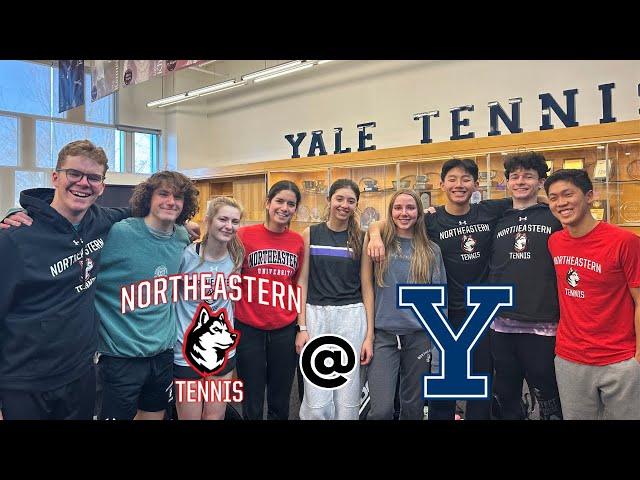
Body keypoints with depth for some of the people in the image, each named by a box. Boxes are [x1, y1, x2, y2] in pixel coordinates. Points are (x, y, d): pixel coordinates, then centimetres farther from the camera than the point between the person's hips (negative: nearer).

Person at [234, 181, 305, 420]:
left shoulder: (298, 241, 2)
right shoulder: (244, 235, -7)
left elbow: (298, 285, 10)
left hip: (285, 330, 2)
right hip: (249, 328, -2)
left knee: (280, 405, 15)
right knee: (252, 407, 10)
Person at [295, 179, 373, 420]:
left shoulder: (360, 238, 4)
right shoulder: (310, 234, 3)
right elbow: (302, 281, 3)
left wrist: (369, 335, -2)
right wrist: (302, 327, -4)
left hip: (352, 318, 1)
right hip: (315, 316, 0)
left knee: (348, 400, 6)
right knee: (316, 404, -2)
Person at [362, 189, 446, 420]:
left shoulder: (431, 250, 6)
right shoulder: (380, 243, 1)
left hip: (420, 336, 2)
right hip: (384, 335, -2)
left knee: (413, 406, 14)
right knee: (381, 410, -10)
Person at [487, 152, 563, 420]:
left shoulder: (556, 219, 0)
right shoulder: (498, 222, 10)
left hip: (543, 327, -3)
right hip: (502, 326, 4)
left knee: (549, 402, 9)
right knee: (505, 402, 16)